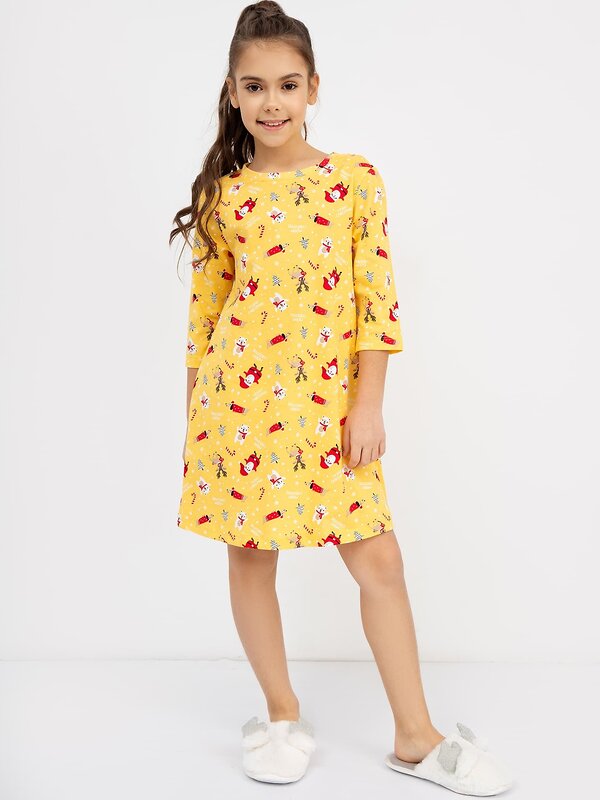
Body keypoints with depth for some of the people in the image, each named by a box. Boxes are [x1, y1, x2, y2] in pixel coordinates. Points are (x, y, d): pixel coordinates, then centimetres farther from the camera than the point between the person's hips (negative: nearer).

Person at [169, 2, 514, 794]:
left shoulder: (356, 179, 1)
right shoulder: (222, 194, 4)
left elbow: (377, 298, -2)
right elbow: (205, 308, 7)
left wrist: (368, 404, -6)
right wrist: (194, 415, 7)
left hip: (330, 401, 0)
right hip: (240, 395, 1)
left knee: (380, 559, 1)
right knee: (250, 553, 8)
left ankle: (416, 735, 17)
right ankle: (284, 715, 29)